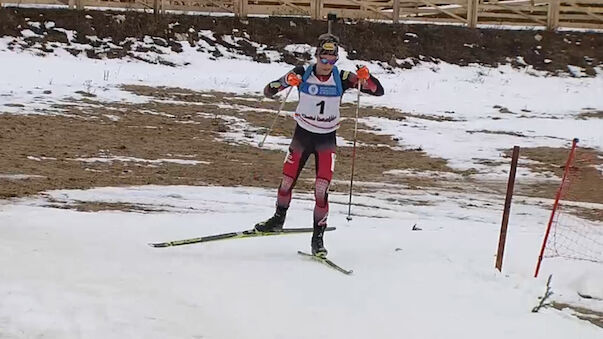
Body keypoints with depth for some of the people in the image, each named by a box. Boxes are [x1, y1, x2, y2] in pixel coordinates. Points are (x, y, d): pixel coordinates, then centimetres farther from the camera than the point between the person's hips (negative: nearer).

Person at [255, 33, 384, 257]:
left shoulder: (342, 79, -12)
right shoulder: (302, 74, -12)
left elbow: (378, 91, -11)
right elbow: (268, 92, -10)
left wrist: (365, 77, -32)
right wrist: (287, 81, -30)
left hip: (327, 139, -1)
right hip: (302, 135, 1)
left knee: (321, 190, -11)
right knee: (287, 181, 7)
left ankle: (318, 238, 1)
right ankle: (278, 220, 35)